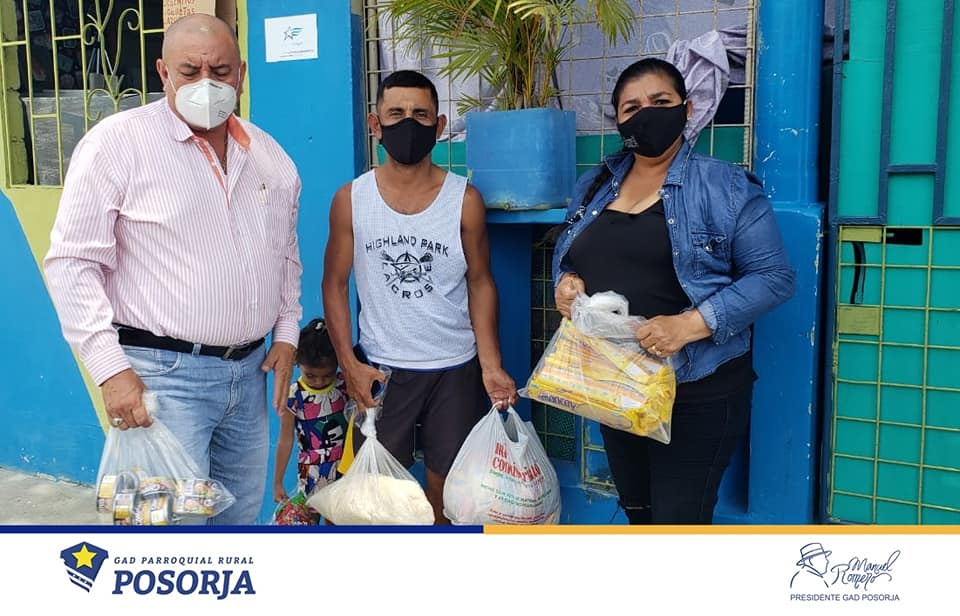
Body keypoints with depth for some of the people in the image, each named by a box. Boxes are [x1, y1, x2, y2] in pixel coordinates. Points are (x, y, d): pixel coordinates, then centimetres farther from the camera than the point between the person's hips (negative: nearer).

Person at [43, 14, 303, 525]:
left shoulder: (270, 156, 10)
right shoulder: (118, 141, -8)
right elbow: (73, 261, -10)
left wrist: (287, 332, 9)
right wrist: (110, 368, -15)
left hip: (250, 370, 6)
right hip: (163, 372, -6)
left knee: (242, 515, 15)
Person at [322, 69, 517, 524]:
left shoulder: (464, 200, -3)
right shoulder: (350, 200, -2)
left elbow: (479, 283, 0)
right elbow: (335, 284, 2)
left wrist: (491, 365, -8)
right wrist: (349, 363, -6)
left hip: (455, 370, 0)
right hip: (380, 370, 0)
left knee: (448, 487, 10)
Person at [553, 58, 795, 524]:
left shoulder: (727, 187, -8)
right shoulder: (594, 187, 9)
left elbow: (772, 276, -12)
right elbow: (564, 259, 19)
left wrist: (690, 324, -24)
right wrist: (565, 284, -6)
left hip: (696, 390, -5)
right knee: (635, 511, 20)